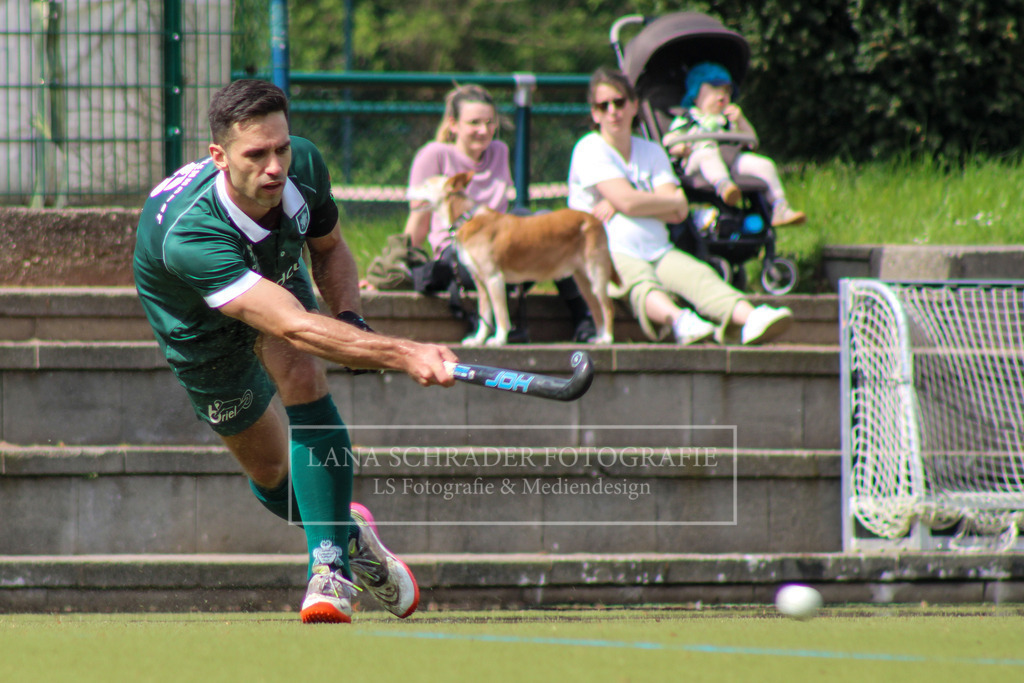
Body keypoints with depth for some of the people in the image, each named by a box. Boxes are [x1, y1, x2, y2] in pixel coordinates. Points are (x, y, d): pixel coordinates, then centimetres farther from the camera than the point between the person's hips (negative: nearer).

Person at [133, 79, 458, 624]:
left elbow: (330, 250, -4)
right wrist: (402, 355, -64)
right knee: (271, 474, 6)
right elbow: (293, 326, -56)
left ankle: (331, 565, -25)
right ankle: (348, 532, 40)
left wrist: (349, 319, -23)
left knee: (302, 377, -28)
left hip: (277, 276, 3)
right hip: (202, 331, -3)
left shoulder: (304, 166, -29)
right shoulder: (189, 236, -48)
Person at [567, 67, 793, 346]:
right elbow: (628, 201, -12)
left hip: (658, 252, 5)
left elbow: (678, 214, 4)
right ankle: (679, 321, -70)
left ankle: (750, 320, -53)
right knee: (640, 282, -37)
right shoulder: (590, 150, 2)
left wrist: (617, 205, -8)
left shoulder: (652, 152, 19)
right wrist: (676, 199, 3)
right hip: (610, 254, -5)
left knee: (700, 275, -25)